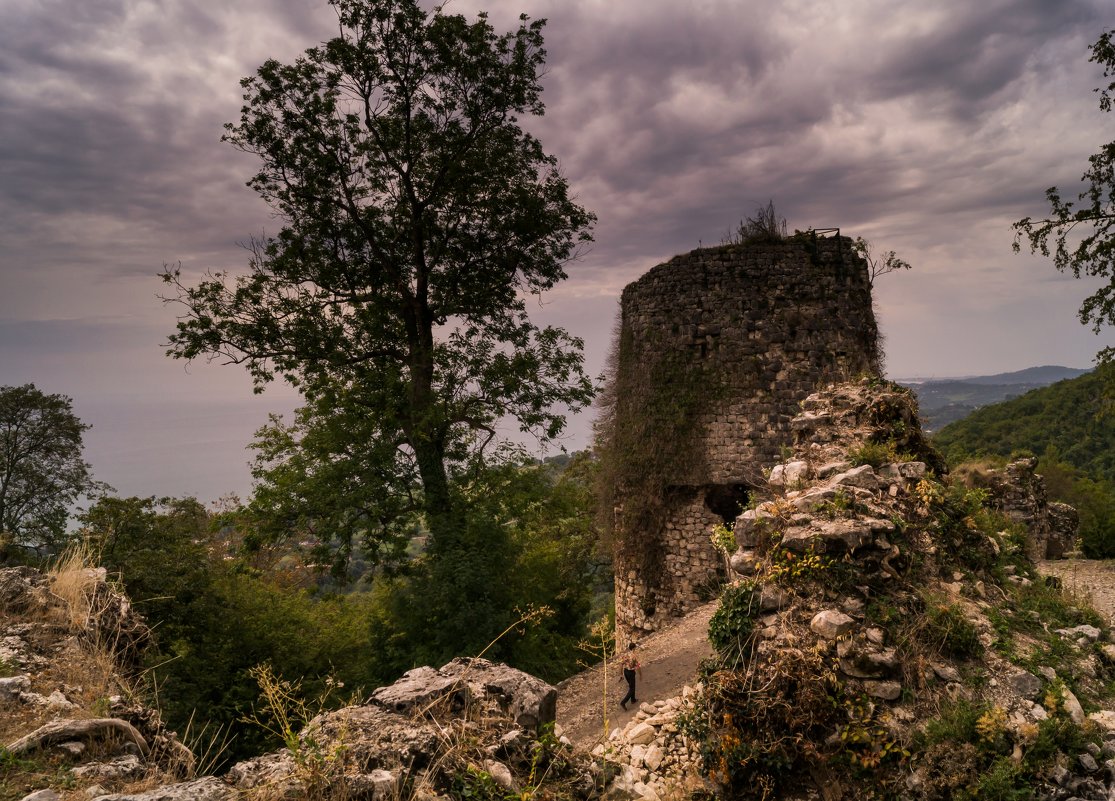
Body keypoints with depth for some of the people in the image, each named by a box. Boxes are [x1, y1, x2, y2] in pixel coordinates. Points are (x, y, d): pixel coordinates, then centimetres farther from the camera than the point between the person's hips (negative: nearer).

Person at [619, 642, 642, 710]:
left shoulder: (625, 655, -2)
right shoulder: (635, 656, -19)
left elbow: (621, 664, 3)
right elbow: (638, 666, -16)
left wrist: (622, 673, 14)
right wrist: (641, 674, -1)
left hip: (625, 671, 7)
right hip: (631, 672, -7)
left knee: (631, 686, 27)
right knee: (631, 689, 2)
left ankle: (633, 699, 40)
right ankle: (623, 702, -9)